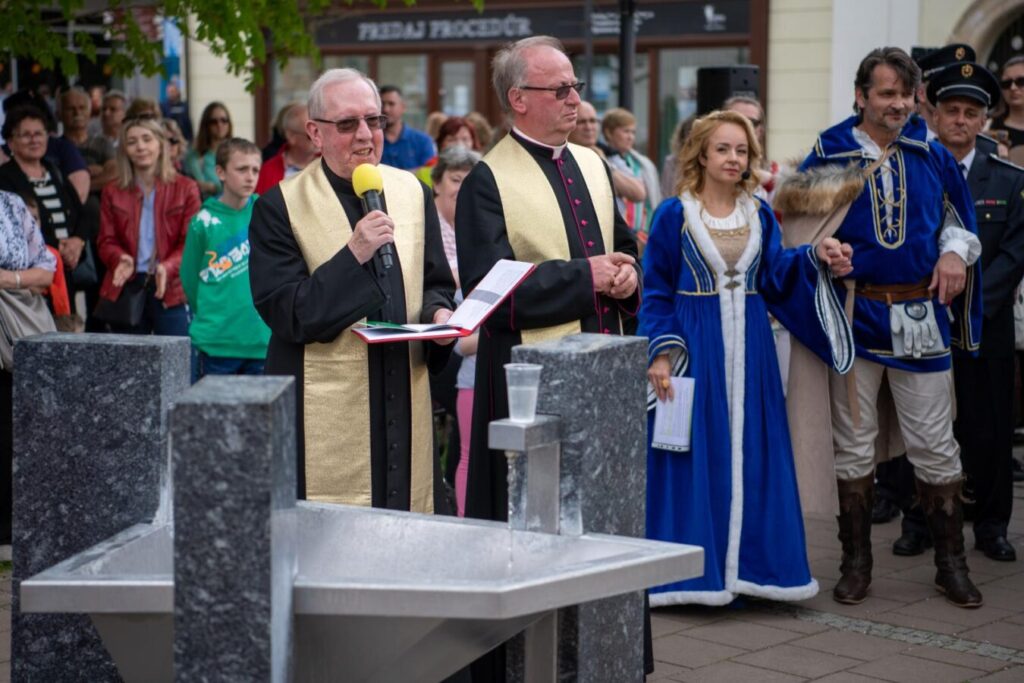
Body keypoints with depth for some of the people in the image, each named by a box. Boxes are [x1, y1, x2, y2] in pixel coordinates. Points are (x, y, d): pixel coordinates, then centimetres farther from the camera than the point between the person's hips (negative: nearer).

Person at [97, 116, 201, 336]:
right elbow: (106, 241, 8)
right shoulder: (113, 193, 13)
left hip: (170, 289, -2)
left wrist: (167, 267, -20)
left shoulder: (185, 188, 5)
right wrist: (120, 259, -15)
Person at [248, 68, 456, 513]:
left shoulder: (412, 192, 10)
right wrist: (353, 256, -19)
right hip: (324, 411, -4)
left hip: (405, 404, 4)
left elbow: (437, 284, 19)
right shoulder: (281, 206, -4)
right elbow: (283, 313, -11)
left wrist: (439, 314, -4)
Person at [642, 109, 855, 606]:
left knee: (750, 457, 6)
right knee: (695, 456, -2)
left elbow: (775, 276, 1)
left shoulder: (759, 214, 9)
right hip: (694, 347, -4)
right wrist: (661, 354, -12)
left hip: (749, 348, 4)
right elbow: (656, 291, -3)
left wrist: (816, 259, -15)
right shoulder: (674, 215, -3)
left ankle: (745, 564, 15)